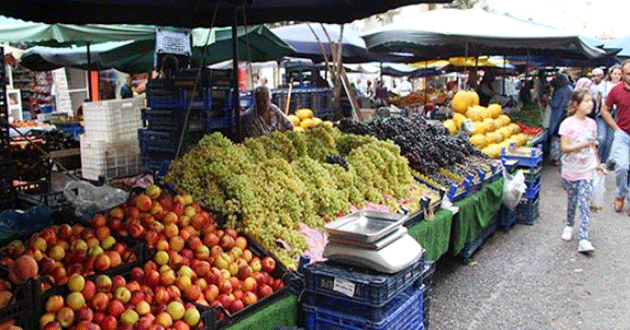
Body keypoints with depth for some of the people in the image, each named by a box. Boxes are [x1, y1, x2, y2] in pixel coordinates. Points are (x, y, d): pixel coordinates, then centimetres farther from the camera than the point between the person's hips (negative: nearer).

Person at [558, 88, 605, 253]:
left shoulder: (591, 123, 3)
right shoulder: (567, 123, -10)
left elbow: (593, 146, 15)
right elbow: (564, 147, -15)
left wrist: (598, 163, 21)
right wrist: (582, 144, -26)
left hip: (587, 170, 2)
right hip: (571, 170, -2)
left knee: (585, 203, -6)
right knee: (572, 200, 12)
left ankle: (583, 239, -8)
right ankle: (569, 226, 38)